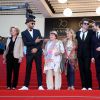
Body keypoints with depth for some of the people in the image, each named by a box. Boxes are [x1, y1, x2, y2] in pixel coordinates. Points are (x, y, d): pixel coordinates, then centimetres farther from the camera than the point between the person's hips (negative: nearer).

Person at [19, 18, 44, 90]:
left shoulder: (37, 31, 10)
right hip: (29, 53, -1)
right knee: (28, 69, 1)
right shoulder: (24, 33, 3)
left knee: (39, 68, 0)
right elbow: (25, 43, -9)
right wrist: (34, 42, -15)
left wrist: (36, 48, -9)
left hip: (38, 52, 1)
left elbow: (41, 41, 4)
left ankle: (40, 85, 2)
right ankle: (26, 86, 5)